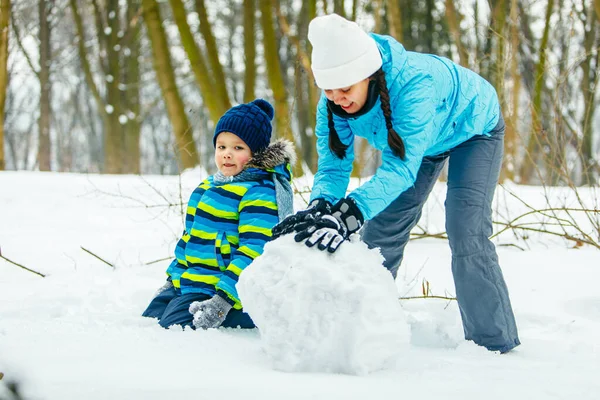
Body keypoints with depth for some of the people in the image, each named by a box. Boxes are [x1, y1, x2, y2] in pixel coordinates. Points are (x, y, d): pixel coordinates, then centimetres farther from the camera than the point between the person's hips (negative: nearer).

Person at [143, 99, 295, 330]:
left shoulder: (259, 192, -12)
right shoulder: (210, 186, 18)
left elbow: (253, 252, -20)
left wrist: (222, 302, -27)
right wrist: (172, 277, 24)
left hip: (225, 292, -10)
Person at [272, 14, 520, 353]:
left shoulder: (414, 83, -46)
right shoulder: (333, 103, -27)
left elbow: (401, 166, -51)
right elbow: (333, 166, -26)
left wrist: (348, 215, -64)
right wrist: (320, 208, -50)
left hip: (472, 128, -6)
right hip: (417, 138, 6)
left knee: (467, 235, -20)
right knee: (380, 233, 5)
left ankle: (494, 345, -12)